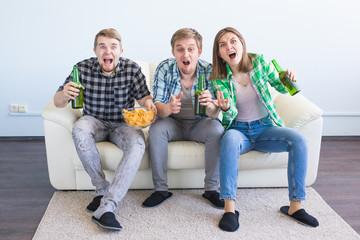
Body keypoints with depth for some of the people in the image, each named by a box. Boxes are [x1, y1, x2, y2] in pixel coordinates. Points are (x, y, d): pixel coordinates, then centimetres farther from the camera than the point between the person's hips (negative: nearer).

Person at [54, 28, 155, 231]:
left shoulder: (132, 69, -8)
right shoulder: (83, 68, -8)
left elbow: (144, 97, -3)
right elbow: (58, 102, -5)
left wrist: (148, 102, -29)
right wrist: (64, 94, -30)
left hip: (122, 124, 0)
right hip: (95, 122, 0)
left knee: (138, 144, -33)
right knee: (79, 129, -35)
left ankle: (106, 206, -36)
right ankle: (102, 189, -19)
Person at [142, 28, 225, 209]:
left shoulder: (209, 71, -16)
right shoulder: (164, 69, -15)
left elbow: (214, 114, -19)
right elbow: (157, 107, -18)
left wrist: (209, 105, -45)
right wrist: (169, 108, -44)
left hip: (199, 123, 0)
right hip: (174, 123, 1)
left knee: (217, 130, -29)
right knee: (156, 129, -28)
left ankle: (211, 189, -14)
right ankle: (161, 189, -15)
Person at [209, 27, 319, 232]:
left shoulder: (259, 62, -3)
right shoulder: (219, 79, -7)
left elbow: (281, 87, 9)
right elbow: (230, 117, -16)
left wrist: (288, 79, -14)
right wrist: (226, 109, -40)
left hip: (265, 127, 2)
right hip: (239, 130, -2)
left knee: (298, 139, -25)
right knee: (230, 138, -37)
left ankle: (295, 205, -17)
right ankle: (229, 208, -35)